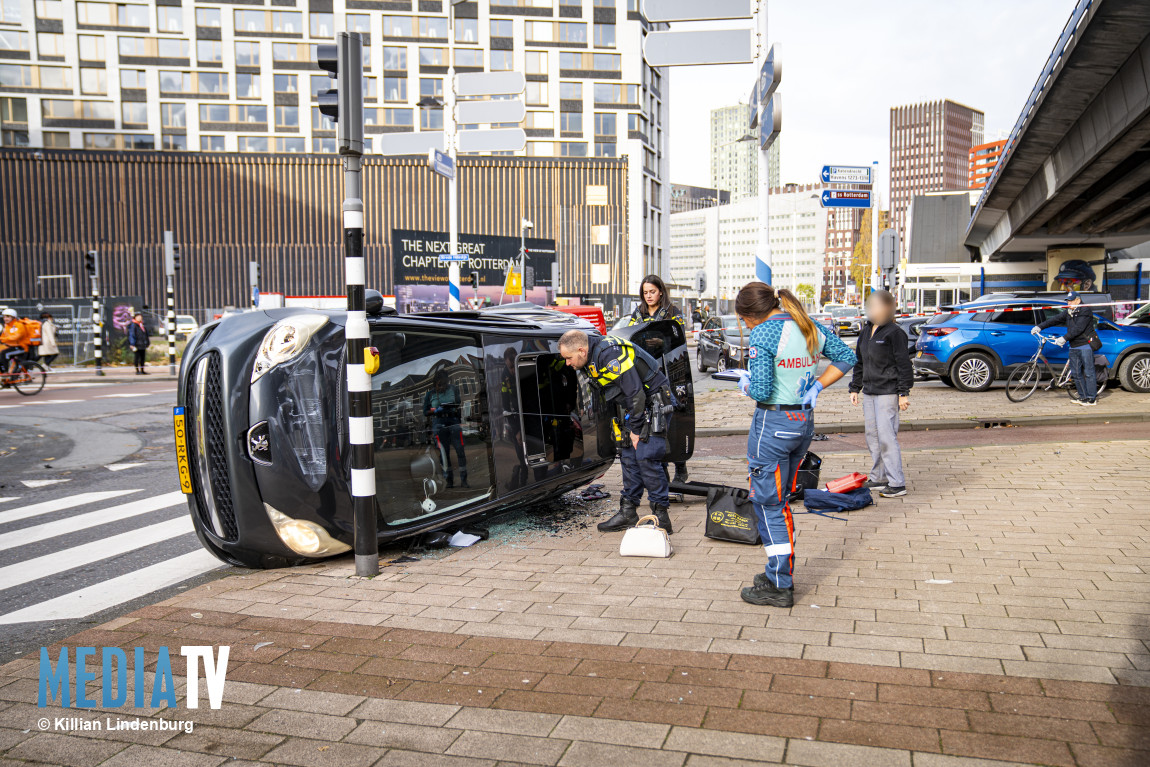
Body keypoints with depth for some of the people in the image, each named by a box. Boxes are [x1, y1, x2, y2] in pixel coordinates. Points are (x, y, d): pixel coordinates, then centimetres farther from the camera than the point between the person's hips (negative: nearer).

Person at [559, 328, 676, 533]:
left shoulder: (611, 354, -26)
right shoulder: (590, 360, 4)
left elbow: (636, 393, -25)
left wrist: (635, 429, -18)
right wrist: (628, 426, 11)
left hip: (654, 403, -9)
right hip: (632, 407, 9)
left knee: (647, 458, -14)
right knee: (629, 458, 7)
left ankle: (661, 516, -8)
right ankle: (628, 513, 14)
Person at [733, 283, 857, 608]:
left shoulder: (763, 333, -16)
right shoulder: (810, 326, 7)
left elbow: (761, 391, -22)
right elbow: (847, 357, 14)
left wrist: (744, 384, 0)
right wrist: (817, 386, 10)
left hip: (773, 424, -8)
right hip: (805, 421, 8)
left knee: (767, 505, 3)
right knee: (780, 501, 20)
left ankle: (779, 587, 8)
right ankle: (782, 572, 30)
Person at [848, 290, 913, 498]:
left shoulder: (894, 332, -9)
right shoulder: (866, 330, 13)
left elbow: (904, 364, -9)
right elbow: (859, 361, 21)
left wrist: (903, 393, -12)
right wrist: (854, 388, 19)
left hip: (887, 393, -8)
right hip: (869, 392, 8)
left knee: (886, 436, -10)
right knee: (872, 436, 11)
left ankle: (897, 484, -5)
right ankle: (878, 478, 22)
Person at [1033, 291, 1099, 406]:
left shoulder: (1085, 311, -10)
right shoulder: (1068, 312, 14)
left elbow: (1078, 329, -19)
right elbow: (1054, 320, 8)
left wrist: (1064, 338, -24)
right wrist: (1040, 326, -3)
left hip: (1085, 345, -8)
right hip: (1074, 347, 8)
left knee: (1088, 372, -6)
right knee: (1076, 373, 8)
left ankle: (1092, 399, -2)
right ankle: (1083, 396, 16)